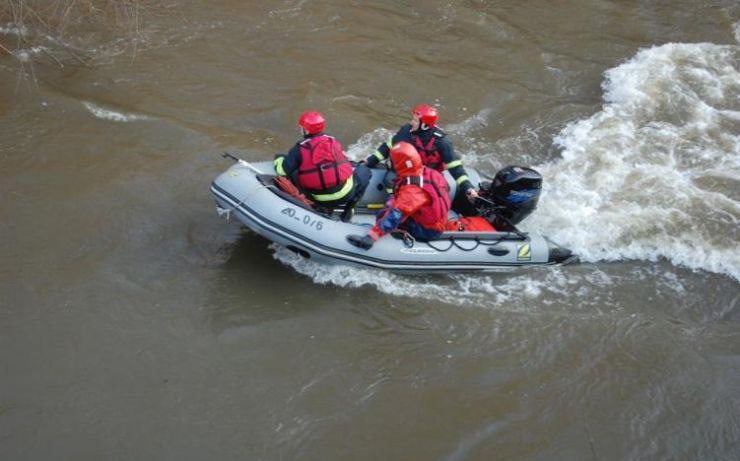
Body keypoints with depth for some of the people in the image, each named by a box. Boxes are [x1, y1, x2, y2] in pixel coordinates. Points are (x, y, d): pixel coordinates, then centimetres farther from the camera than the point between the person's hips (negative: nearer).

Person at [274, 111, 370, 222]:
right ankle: (349, 207, 10)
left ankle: (325, 208, 13)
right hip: (345, 194, 1)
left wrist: (278, 159, 16)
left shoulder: (299, 148, -6)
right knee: (364, 171, 27)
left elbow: (282, 170, -6)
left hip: (320, 200, -1)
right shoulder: (333, 141, 5)